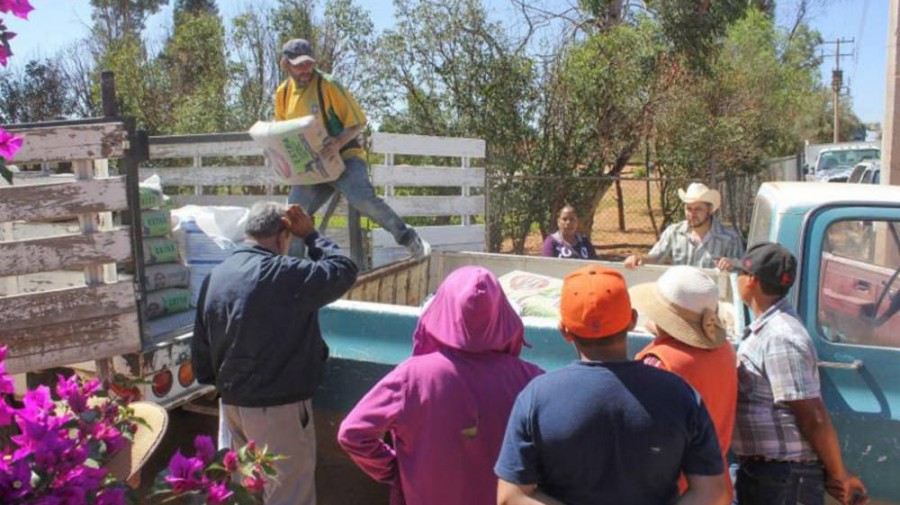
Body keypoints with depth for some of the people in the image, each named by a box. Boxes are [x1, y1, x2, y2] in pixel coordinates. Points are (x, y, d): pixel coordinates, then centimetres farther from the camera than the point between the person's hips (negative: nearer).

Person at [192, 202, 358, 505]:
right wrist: (310, 234, -4)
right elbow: (344, 271, -11)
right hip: (279, 408, -7)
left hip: (232, 405, 8)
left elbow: (200, 347, 9)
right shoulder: (286, 275, -20)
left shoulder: (214, 277, 3)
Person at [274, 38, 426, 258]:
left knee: (363, 198, -30)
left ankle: (408, 238, -14)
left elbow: (358, 122, -11)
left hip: (344, 157, -6)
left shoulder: (328, 85, -11)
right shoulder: (283, 92, 6)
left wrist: (339, 142, -28)